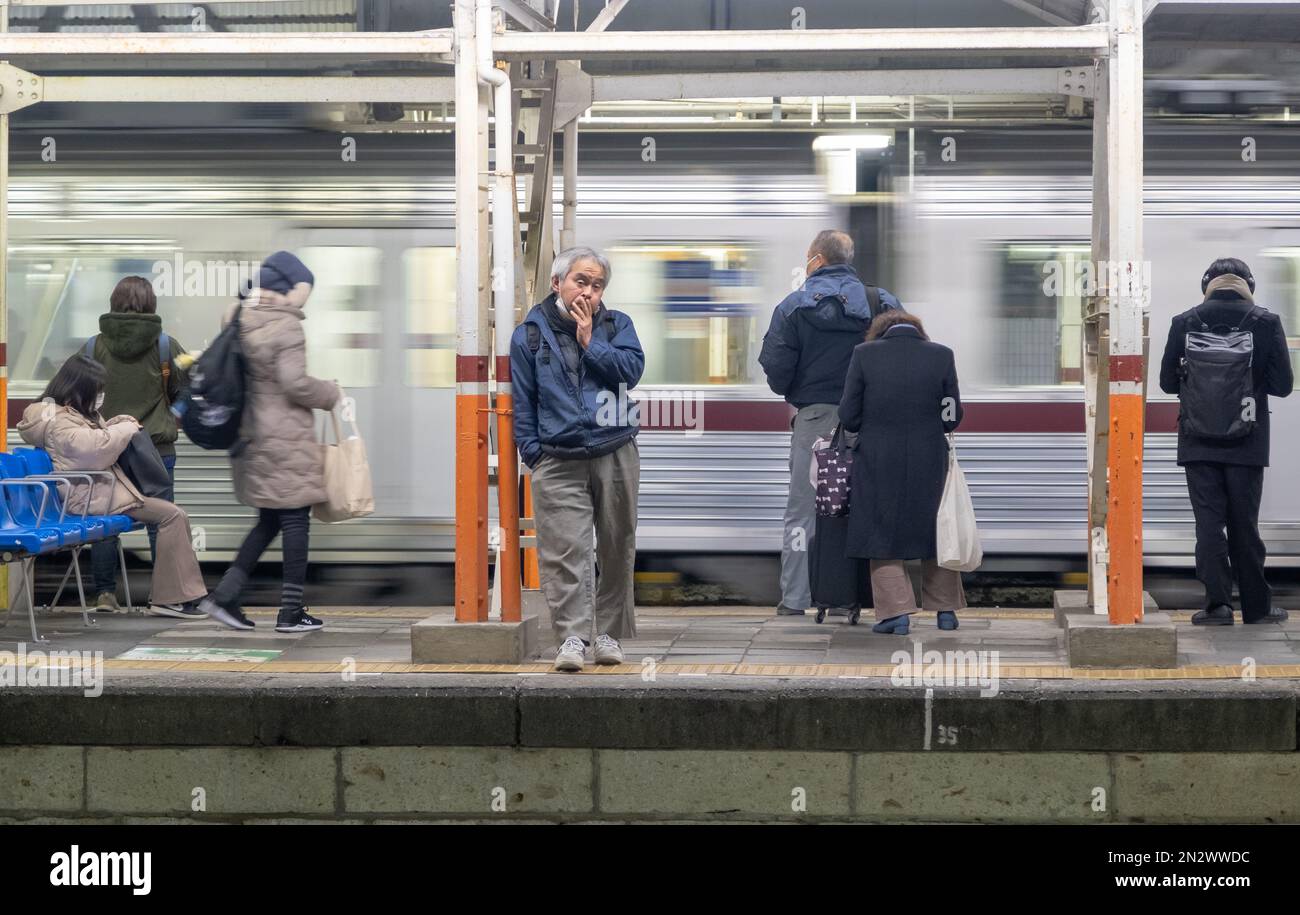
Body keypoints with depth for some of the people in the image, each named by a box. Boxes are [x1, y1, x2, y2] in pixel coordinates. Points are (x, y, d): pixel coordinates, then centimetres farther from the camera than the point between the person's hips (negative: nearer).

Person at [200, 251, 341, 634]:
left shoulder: (241, 321, 9)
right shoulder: (286, 326, -16)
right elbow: (294, 383, -20)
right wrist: (331, 394, -5)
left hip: (254, 436, 8)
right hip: (286, 438, -8)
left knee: (270, 520, 17)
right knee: (295, 519, 0)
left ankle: (225, 594, 10)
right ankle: (291, 612, 3)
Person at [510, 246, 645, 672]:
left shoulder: (617, 325, 10)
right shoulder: (530, 333, 7)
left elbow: (632, 369, -7)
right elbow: (522, 400, 7)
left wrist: (589, 341, -9)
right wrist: (532, 451, 1)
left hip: (615, 456, 2)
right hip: (558, 462, -2)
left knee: (616, 550, 7)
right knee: (564, 552, -11)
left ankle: (608, 633, 18)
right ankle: (572, 637, -13)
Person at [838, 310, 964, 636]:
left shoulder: (864, 354, -8)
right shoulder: (942, 355, -4)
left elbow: (848, 416, -6)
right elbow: (952, 417, -1)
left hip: (878, 463, -2)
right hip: (930, 462, 2)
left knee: (881, 536, 11)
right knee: (935, 534, 19)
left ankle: (897, 610, 4)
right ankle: (945, 609, 25)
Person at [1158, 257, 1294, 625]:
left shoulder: (1184, 323, -2)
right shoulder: (1265, 322, -5)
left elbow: (1168, 382, 2)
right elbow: (1283, 384, -6)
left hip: (1199, 442, 0)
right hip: (1246, 443, 0)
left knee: (1208, 521, 2)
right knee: (1244, 525, 9)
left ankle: (1217, 603, -5)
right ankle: (1256, 606, 15)